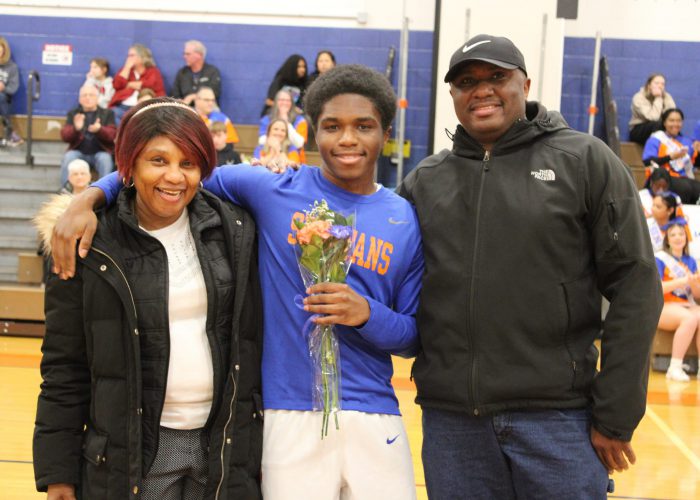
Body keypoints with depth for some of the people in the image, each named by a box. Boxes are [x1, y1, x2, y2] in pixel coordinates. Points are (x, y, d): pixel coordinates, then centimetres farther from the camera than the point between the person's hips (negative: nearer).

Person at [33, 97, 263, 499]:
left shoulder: (235, 231, 1)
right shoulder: (91, 245, -6)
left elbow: (256, 341, 6)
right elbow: (64, 369, -3)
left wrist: (260, 447, 6)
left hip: (227, 449, 2)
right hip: (132, 453, -2)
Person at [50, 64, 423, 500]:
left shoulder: (405, 221, 6)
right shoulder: (274, 190, 1)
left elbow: (413, 337, 7)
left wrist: (367, 314, -13)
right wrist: (90, 196, -12)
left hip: (374, 418, 2)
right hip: (290, 416, -2)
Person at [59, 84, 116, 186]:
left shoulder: (107, 113, 11)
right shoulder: (73, 113, 13)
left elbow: (113, 135, -2)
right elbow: (64, 136, 2)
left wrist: (99, 129, -24)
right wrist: (76, 128, -20)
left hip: (100, 152, -1)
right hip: (78, 152, 1)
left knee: (105, 159, -33)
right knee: (68, 157, -29)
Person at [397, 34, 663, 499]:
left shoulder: (585, 160, -1)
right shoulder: (424, 180, 9)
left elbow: (634, 285, -4)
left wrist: (615, 414, -7)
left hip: (557, 417, -3)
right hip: (450, 418, 3)